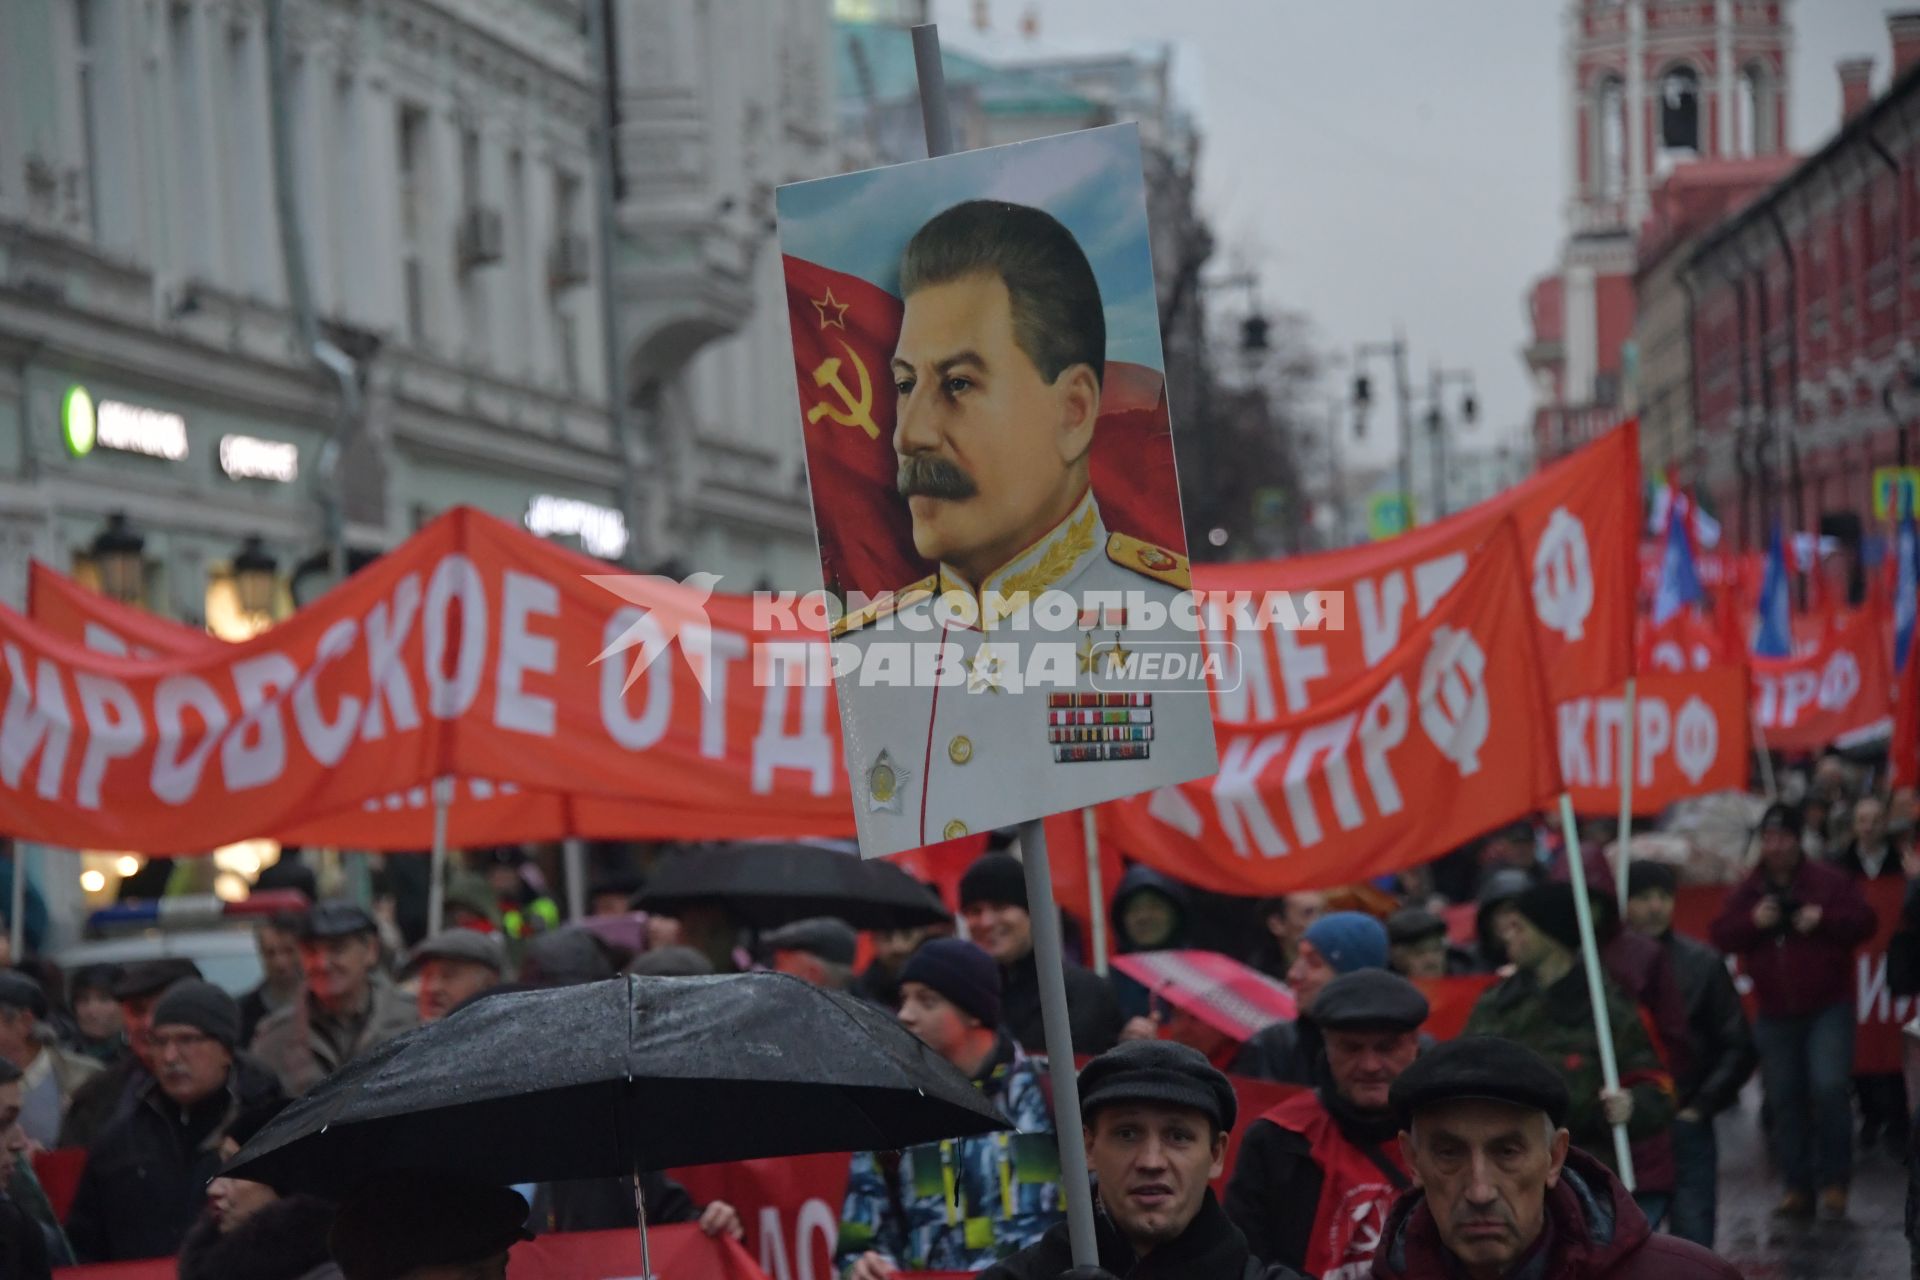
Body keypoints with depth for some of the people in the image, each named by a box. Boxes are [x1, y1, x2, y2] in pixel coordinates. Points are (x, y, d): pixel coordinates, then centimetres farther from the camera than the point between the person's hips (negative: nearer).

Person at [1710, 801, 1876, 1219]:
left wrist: (1824, 919, -21)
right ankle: (1798, 1188, 13)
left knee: (1829, 1088, -18)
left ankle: (1834, 1182, -5)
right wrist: (1753, 922, -15)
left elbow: (1864, 922, -5)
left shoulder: (1830, 881, -1)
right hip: (1775, 1015, 4)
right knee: (1784, 1101, 5)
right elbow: (1721, 936, 3)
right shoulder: (1747, 890, 8)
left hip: (1828, 1008, -4)